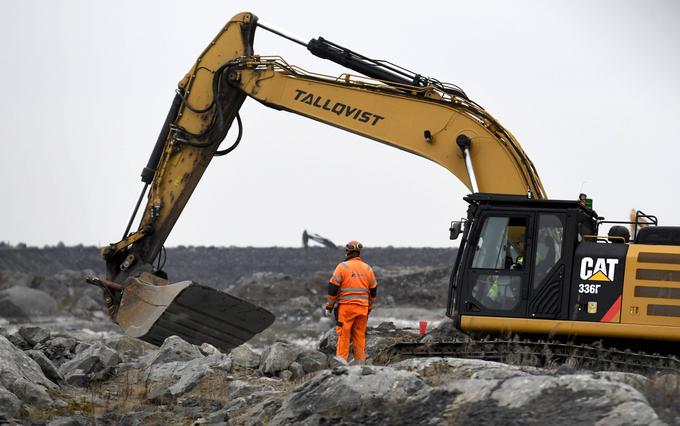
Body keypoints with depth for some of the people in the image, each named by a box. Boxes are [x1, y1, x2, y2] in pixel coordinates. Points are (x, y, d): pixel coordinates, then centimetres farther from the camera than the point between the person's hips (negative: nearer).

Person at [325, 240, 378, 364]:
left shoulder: (342, 266, -5)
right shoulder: (368, 268, 10)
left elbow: (333, 288, -7)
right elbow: (373, 291, 15)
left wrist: (329, 307, 0)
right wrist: (369, 308, 25)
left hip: (346, 307, -4)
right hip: (362, 308, 4)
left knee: (343, 334, -2)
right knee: (360, 335, 9)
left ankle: (341, 359, -7)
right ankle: (360, 362, 9)